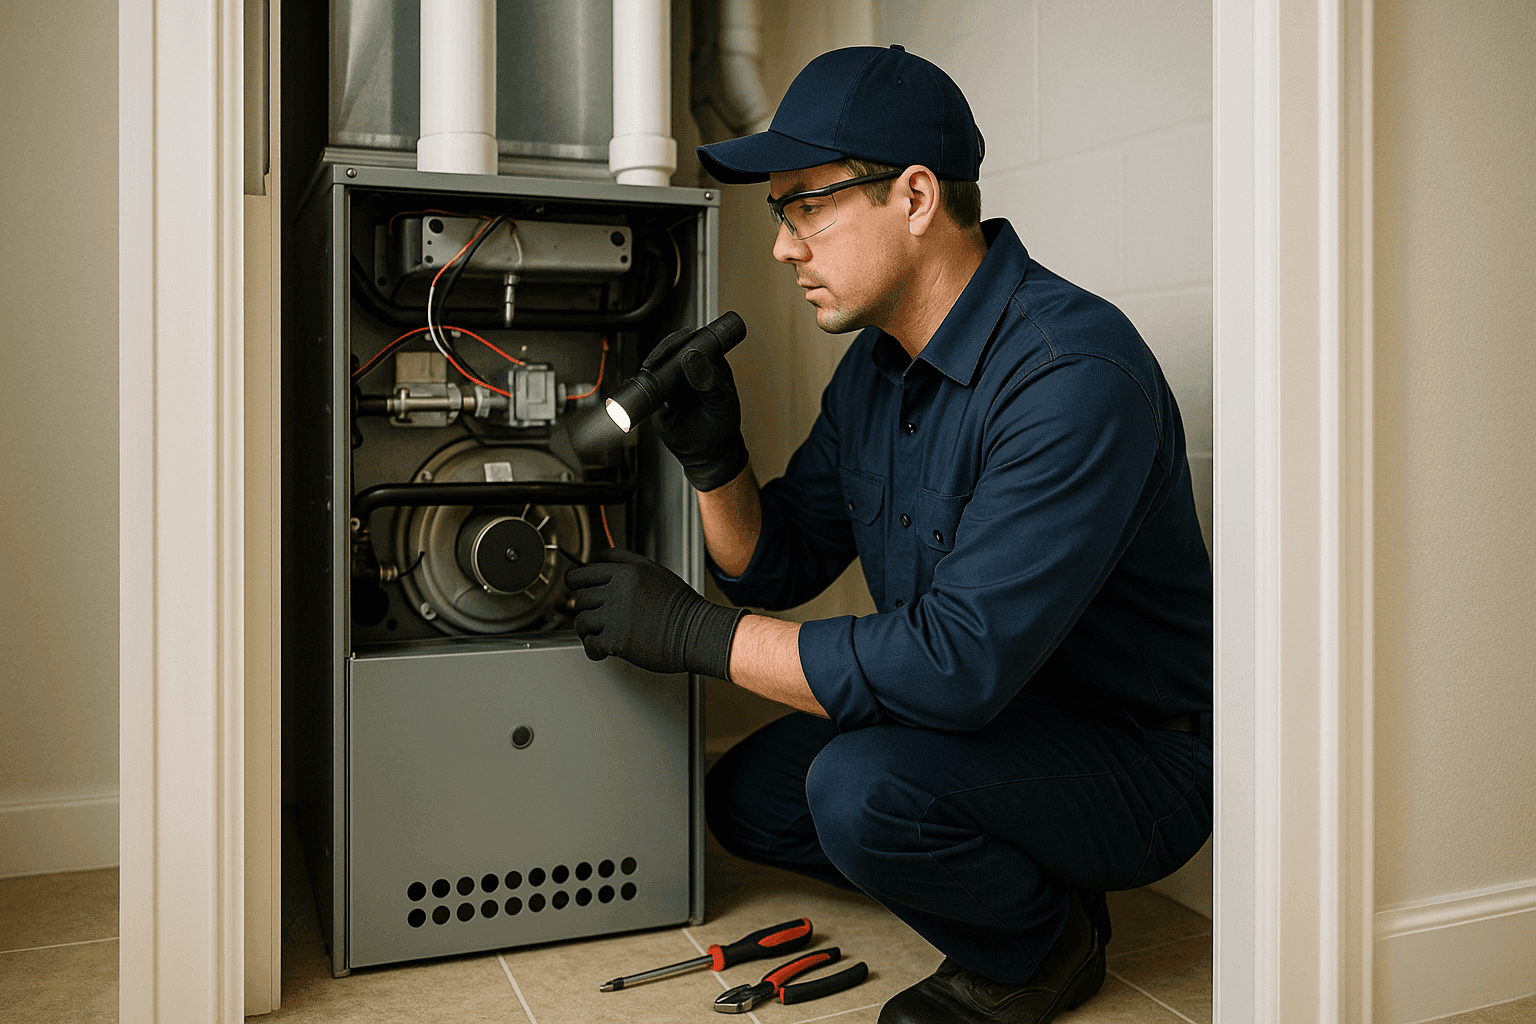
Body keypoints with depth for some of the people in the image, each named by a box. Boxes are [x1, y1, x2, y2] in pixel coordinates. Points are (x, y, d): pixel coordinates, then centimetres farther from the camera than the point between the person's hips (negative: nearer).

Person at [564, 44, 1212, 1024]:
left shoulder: (1074, 374, -29)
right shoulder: (877, 362, 1)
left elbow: (956, 664, -34)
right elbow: (779, 567, 8)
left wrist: (694, 630, -26)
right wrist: (712, 458, -13)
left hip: (1138, 757, -8)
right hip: (986, 715, 8)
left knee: (862, 789, -30)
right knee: (745, 795, 6)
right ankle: (1021, 878, 14)